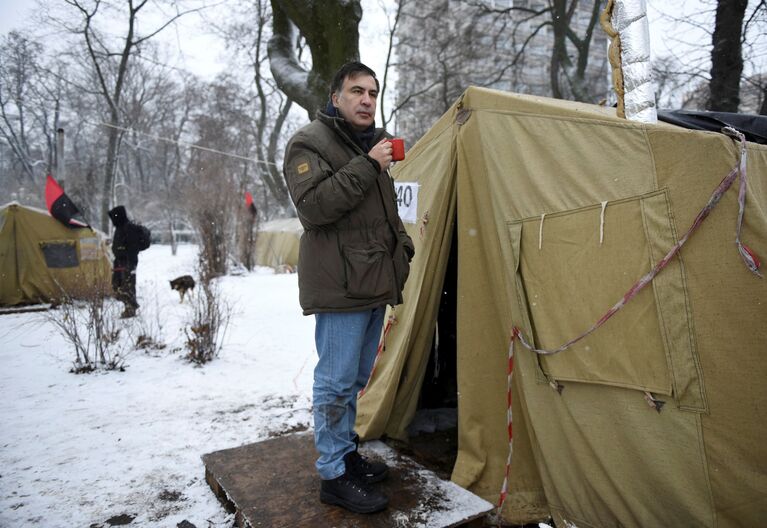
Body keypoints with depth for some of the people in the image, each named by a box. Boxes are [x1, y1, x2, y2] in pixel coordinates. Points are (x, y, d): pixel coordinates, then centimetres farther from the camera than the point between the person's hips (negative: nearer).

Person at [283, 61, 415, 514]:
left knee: (355, 378, 16)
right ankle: (335, 476, 11)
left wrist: (402, 244, 16)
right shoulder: (310, 143, -6)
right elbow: (313, 206, -21)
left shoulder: (374, 143, 19)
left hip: (374, 282, 8)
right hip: (340, 286, -8)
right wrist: (366, 167, -20)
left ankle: (346, 454, 31)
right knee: (337, 381, -2)